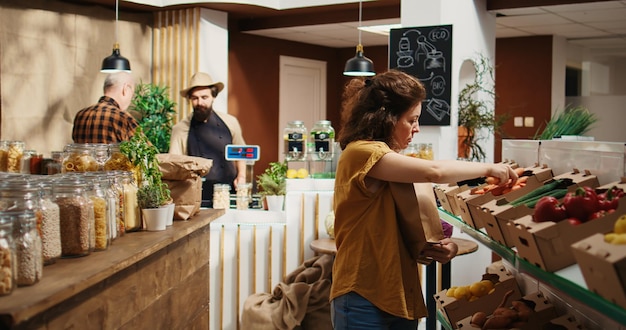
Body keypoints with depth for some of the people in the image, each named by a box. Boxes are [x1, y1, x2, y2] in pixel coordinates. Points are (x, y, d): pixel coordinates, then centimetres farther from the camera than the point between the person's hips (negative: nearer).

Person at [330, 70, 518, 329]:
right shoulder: (361, 152, -15)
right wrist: (488, 168, -11)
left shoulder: (390, 160, 15)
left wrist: (438, 247, -5)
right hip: (364, 300, -8)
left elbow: (404, 231, 14)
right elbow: (434, 171, -25)